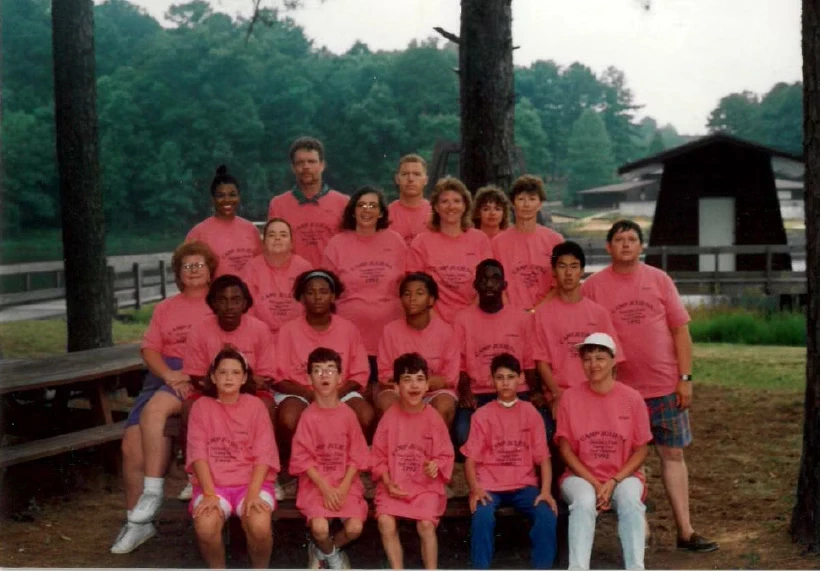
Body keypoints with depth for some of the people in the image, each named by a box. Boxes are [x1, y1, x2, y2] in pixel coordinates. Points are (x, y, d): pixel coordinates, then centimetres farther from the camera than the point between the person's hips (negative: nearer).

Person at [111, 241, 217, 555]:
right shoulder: (165, 308, 24)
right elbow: (149, 349, 12)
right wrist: (168, 374, -9)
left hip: (202, 377, -5)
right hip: (164, 375, 5)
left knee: (154, 411, -32)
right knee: (131, 441, -14)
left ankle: (153, 493, -25)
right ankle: (136, 520, -6)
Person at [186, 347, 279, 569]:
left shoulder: (255, 405, 4)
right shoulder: (202, 406, 4)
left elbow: (263, 453, -4)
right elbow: (198, 452, -4)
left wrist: (253, 493, -17)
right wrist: (209, 493, -17)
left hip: (252, 481, 0)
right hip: (213, 482, 0)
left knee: (260, 526, -30)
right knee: (205, 527, -30)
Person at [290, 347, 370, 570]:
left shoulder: (348, 414, -1)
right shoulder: (308, 416, -6)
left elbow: (356, 455, 0)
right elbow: (303, 458, -8)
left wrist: (343, 487, -12)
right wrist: (325, 488, -16)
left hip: (346, 482, 2)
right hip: (315, 482, -2)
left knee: (354, 527, -18)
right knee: (320, 528, -24)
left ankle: (326, 549, 16)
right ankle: (330, 553, 13)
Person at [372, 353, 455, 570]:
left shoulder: (433, 418, -5)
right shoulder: (389, 417, -4)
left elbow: (446, 455, 1)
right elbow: (378, 456, 2)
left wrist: (436, 465, -20)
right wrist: (387, 482, -11)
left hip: (426, 485, -1)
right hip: (394, 485, 1)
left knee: (426, 524, -23)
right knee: (385, 522, -21)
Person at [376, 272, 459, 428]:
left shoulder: (445, 330, -6)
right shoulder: (390, 330, -4)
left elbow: (450, 378, -4)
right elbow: (384, 376, 0)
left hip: (436, 391, 0)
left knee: (444, 406, -33)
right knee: (385, 403, -32)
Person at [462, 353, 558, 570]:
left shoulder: (531, 413, 6)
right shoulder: (482, 415, 2)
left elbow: (543, 456, 2)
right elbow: (471, 458, -2)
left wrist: (546, 490, -13)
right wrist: (475, 489, -19)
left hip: (524, 484, 1)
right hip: (489, 485, -1)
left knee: (548, 515, -26)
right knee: (482, 517, -32)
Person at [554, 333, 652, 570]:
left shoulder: (632, 399, -2)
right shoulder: (570, 398, -2)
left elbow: (641, 449, 0)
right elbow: (565, 447, -1)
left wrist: (614, 482, -13)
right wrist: (594, 483, -12)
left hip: (623, 475, 1)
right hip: (581, 476, 0)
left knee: (630, 500, -32)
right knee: (584, 502, -33)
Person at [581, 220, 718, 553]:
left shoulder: (659, 280, 3)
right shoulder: (593, 286, -1)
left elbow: (680, 330, 4)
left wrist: (685, 378, -2)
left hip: (666, 386, 2)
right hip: (619, 389, -2)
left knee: (673, 454, 6)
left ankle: (685, 531, 12)